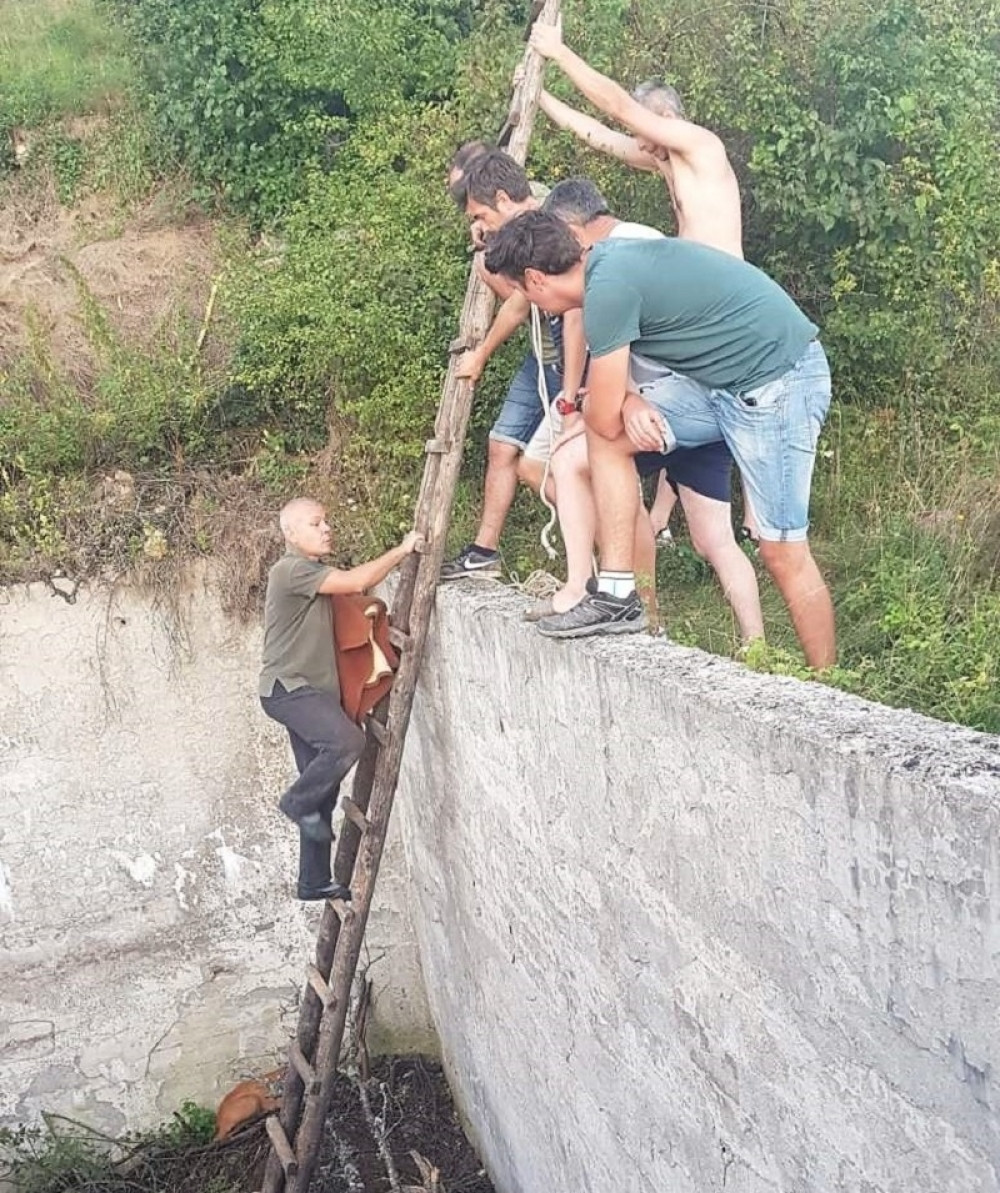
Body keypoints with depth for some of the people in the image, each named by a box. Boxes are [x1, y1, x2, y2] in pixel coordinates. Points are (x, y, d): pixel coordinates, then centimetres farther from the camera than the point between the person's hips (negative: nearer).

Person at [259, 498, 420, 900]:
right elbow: (356, 581, -22)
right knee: (347, 741, -31)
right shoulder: (291, 570, -14)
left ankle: (315, 882, 17)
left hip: (311, 691, 10)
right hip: (287, 688, -10)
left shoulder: (314, 572, 18)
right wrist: (402, 549, -14)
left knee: (323, 789, 8)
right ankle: (297, 802, -6)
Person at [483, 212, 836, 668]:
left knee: (782, 553, -5)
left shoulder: (607, 288, -21)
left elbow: (606, 419, -13)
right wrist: (629, 400, -5)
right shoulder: (607, 259, 7)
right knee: (605, 435, 2)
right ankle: (618, 596, 3)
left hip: (778, 382, -9)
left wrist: (619, 404, 10)